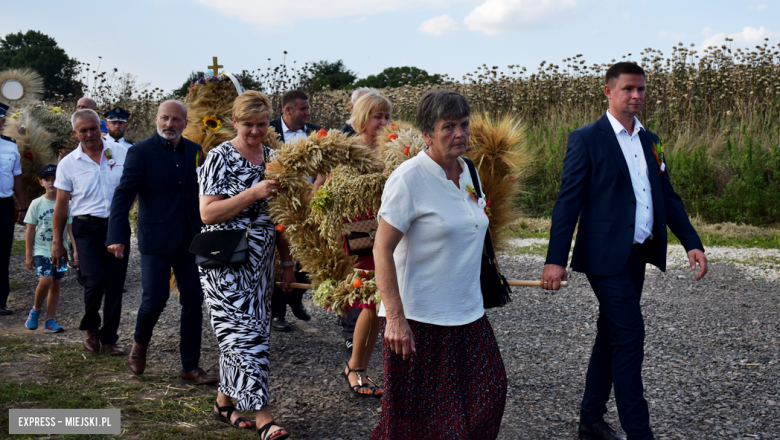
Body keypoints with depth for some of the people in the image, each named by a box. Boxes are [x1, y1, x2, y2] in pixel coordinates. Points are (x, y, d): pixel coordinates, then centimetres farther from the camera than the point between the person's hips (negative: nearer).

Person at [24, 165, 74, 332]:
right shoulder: (37, 204, -3)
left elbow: (70, 228, 6)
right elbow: (30, 230, 0)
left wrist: (75, 249, -2)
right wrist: (28, 255, -1)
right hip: (41, 250, -3)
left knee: (56, 285, 6)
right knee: (45, 280, -20)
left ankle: (50, 320, 15)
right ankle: (35, 310, 5)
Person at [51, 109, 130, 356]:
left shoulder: (121, 153, 4)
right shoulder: (68, 164, 3)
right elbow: (61, 205, 7)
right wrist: (57, 242, 7)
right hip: (87, 228, -1)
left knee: (115, 285, 4)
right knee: (95, 281, -14)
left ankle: (109, 338, 17)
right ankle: (90, 328, 14)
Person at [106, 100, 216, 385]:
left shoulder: (194, 151, 9)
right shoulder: (141, 153, -4)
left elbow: (202, 191, 12)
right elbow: (123, 195, -9)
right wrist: (117, 237, -19)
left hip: (190, 240, 4)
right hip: (156, 240, -4)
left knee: (193, 302, 4)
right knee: (155, 299, -6)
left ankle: (191, 368, 13)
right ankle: (140, 343, 27)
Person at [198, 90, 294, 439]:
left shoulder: (271, 157, 10)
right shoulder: (221, 157, -9)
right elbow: (207, 214, -16)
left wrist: (287, 260, 15)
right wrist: (253, 193, -24)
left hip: (260, 262, 6)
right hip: (226, 263, -6)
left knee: (247, 332, 12)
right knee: (244, 333, -8)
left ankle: (225, 402, 27)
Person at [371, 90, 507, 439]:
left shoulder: (467, 171, 7)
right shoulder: (408, 177, -14)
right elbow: (382, 249, -17)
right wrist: (395, 318, -23)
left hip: (468, 315, 7)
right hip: (418, 319, -7)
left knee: (489, 395, 7)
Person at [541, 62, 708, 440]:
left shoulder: (650, 140, 14)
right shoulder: (587, 139, -7)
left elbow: (668, 197, 16)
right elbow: (568, 201, -11)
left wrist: (692, 242, 3)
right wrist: (555, 259, -17)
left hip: (638, 255, 8)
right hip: (606, 256, -7)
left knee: (611, 335, 14)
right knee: (630, 335, -10)